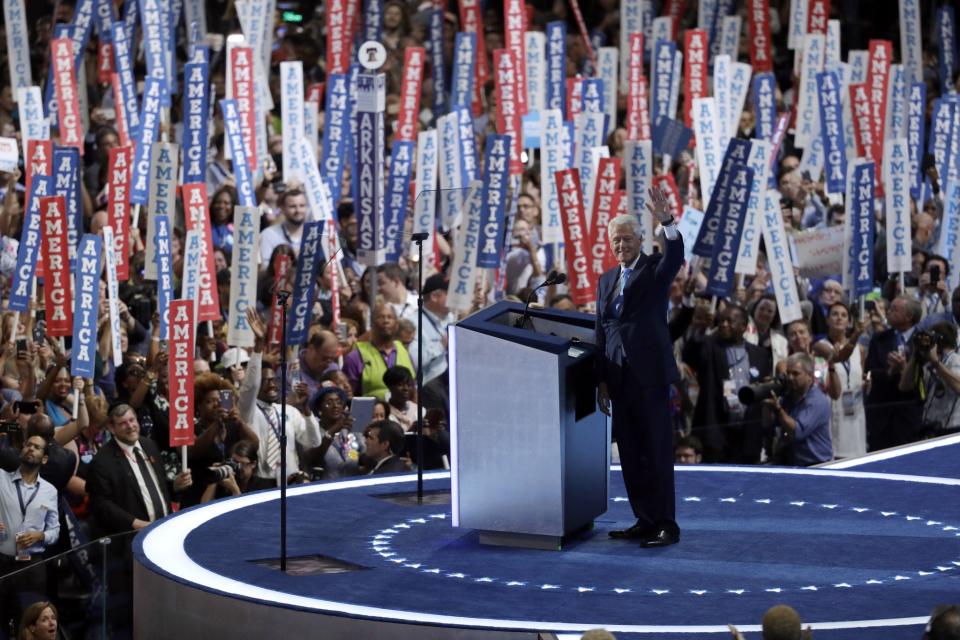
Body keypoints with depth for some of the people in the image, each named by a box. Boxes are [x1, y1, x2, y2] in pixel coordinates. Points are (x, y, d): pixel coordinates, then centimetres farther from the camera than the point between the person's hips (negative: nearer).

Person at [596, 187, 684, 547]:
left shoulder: (655, 269, 0)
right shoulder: (606, 281, 16)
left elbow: (676, 256, -23)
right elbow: (602, 332, 15)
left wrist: (667, 223, -40)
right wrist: (602, 381, 10)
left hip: (650, 374, -6)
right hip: (619, 379, 6)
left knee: (657, 452, -6)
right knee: (631, 455, 7)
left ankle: (666, 526, -5)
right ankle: (645, 522, 12)